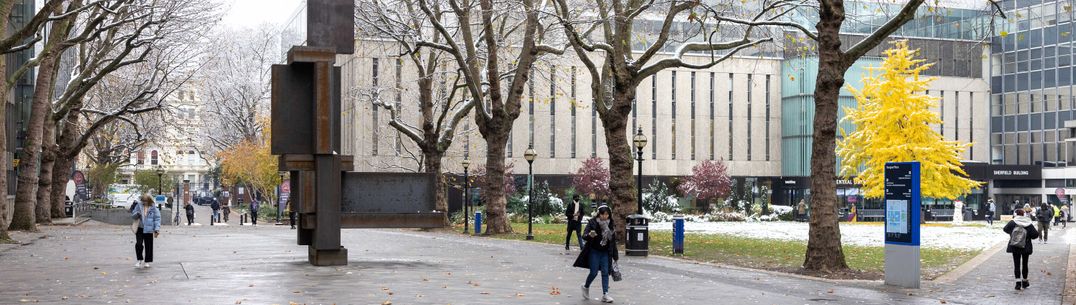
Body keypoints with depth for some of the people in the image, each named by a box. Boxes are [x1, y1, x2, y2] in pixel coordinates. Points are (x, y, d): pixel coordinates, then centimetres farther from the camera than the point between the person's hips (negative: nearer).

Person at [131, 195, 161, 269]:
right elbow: (133, 216, 10)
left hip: (148, 230, -1)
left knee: (148, 246, 5)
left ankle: (147, 262, 18)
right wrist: (137, 214, -14)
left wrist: (157, 229, -12)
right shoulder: (138, 206, 5)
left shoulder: (153, 208, -2)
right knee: (138, 244, -11)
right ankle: (140, 260, 4)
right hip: (139, 229, 1)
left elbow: (157, 218, -3)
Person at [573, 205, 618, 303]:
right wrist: (590, 235, -42)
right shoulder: (592, 222, -11)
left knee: (605, 272, -2)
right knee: (594, 272, -3)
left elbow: (613, 241, 9)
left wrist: (615, 255, 11)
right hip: (594, 251, -3)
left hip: (605, 253, 3)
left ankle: (605, 294, 1)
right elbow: (584, 235, -18)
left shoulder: (611, 224, 1)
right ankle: (586, 287, 26)